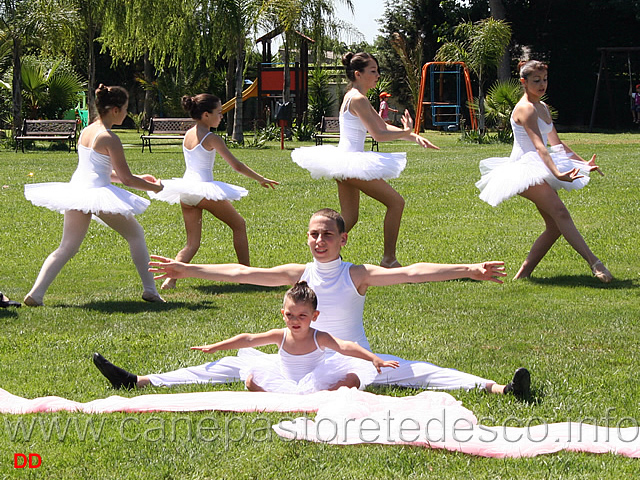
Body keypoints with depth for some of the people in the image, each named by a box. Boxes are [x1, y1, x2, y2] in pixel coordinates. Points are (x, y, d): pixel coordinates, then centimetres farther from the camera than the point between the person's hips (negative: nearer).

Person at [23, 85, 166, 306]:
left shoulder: (85, 132, 13)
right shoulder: (109, 138, -11)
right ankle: (149, 290, 11)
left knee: (67, 247, 7)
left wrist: (138, 178, 25)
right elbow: (126, 178, -11)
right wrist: (154, 187, 5)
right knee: (136, 235, 12)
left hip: (77, 189, 7)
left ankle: (36, 293, -7)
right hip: (99, 195, -7)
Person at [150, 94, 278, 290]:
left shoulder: (188, 134, 9)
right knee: (239, 225, 14)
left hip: (185, 191, 7)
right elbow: (236, 165, -11)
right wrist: (261, 179, -2)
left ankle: (170, 277, -13)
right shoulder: (211, 138, -10)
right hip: (204, 189, -7)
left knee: (192, 243, 10)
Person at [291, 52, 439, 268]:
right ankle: (389, 259, 0)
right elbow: (378, 135, -19)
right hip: (352, 163, -10)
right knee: (396, 202, -3)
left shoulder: (353, 97, 17)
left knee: (349, 218, 14)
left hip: (345, 162, 10)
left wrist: (415, 137, 9)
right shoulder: (358, 99, -15)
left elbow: (383, 127, 18)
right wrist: (406, 132, -6)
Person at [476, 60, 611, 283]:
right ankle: (594, 263, -36)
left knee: (555, 226, 2)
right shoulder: (525, 108, -14)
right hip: (524, 170, -10)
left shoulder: (543, 108, 16)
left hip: (538, 170, 10)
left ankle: (523, 273, 9)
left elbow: (556, 143, 27)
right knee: (560, 213, -25)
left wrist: (583, 162, 26)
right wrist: (557, 173, -39)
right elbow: (539, 146, -27)